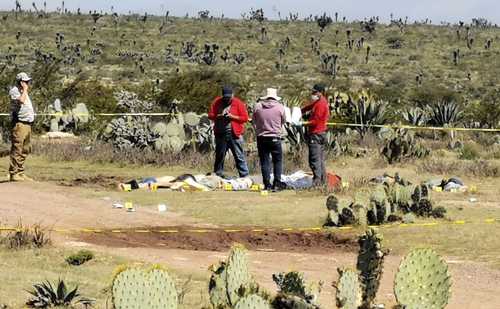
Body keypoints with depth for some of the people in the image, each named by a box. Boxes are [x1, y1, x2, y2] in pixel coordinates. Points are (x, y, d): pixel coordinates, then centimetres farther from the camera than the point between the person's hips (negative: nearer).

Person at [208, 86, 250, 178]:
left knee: (239, 157, -5)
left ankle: (245, 176, -4)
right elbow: (210, 115, 9)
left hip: (234, 134, -3)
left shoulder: (238, 103, 0)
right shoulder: (217, 102, 8)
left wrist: (232, 116, -14)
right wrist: (218, 116, -10)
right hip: (220, 134, 3)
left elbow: (245, 118, -3)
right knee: (219, 156, 10)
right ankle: (218, 176, 19)